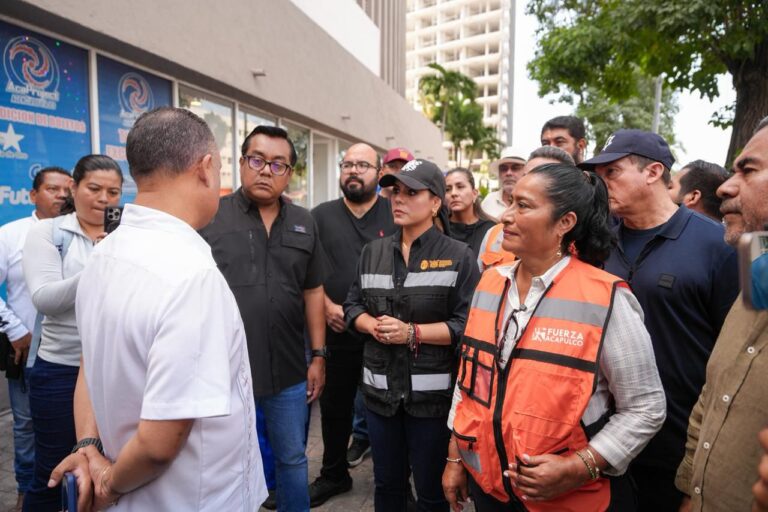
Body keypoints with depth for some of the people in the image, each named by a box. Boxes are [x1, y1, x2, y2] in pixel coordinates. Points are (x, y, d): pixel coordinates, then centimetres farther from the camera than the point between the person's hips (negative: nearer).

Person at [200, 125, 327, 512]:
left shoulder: (304, 223, 5)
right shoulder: (209, 217, -6)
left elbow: (313, 292, 9)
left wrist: (318, 356, 6)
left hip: (289, 372, 3)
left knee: (293, 459, 19)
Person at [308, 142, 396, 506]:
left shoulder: (396, 214, 0)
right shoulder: (321, 216, 6)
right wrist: (326, 306, -10)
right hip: (337, 333, 2)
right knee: (334, 407, 16)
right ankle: (333, 474, 37)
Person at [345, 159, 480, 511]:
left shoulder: (458, 256, -8)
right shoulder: (373, 252, 7)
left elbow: (468, 325, -13)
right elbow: (352, 305, 10)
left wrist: (412, 333, -20)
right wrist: (373, 325, -10)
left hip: (432, 392, -4)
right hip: (380, 388, 5)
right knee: (386, 483, 21)